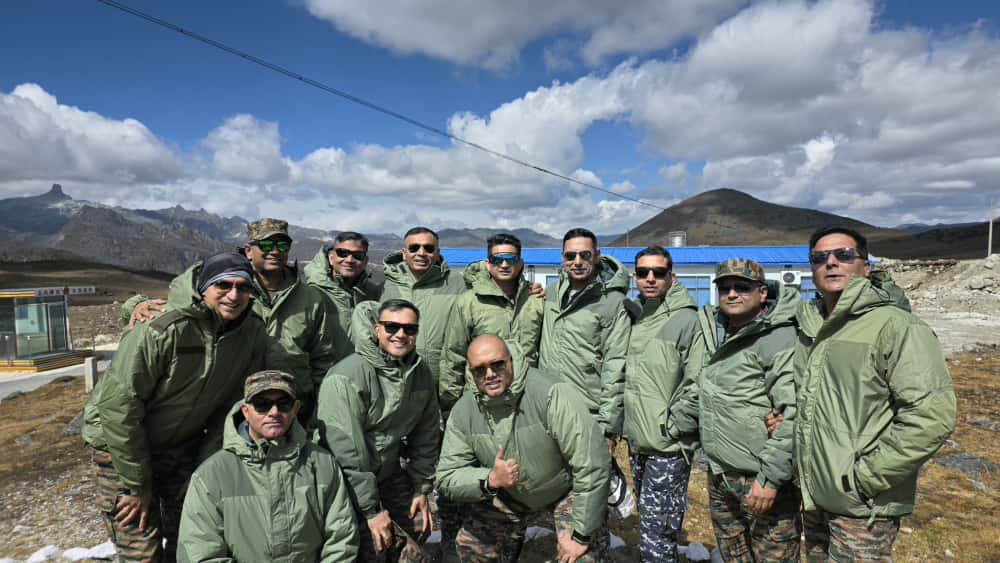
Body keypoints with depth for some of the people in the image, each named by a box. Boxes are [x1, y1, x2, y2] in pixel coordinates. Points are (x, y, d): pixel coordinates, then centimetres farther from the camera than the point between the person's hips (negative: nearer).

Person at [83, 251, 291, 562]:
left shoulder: (253, 333, -11)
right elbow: (118, 405, -23)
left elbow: (231, 404, -2)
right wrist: (138, 485, -16)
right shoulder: (162, 332, -27)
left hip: (183, 447, 5)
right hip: (122, 444, -4)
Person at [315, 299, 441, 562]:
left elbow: (426, 435, 6)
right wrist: (371, 510, -18)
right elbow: (346, 451, -22)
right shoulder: (347, 377, -24)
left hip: (391, 476, 6)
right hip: (346, 483, -6)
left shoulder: (421, 372, -3)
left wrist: (422, 488, 5)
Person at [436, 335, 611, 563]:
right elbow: (446, 477, -10)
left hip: (566, 488, -4)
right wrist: (490, 480, -30)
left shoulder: (552, 393, -33)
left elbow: (593, 464, -30)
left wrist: (581, 535, -23)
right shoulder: (463, 412, -15)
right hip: (505, 495, 4)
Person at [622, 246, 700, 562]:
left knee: (656, 537, -2)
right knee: (649, 525, 21)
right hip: (638, 442, 7)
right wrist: (625, 426, 12)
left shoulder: (687, 320, -11)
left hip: (668, 446, -7)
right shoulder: (636, 317, 10)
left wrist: (673, 427, -14)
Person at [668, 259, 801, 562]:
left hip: (764, 480, -8)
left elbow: (792, 416, -22)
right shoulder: (713, 335, 9)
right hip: (719, 477, 8)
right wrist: (669, 427, 13)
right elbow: (698, 394, 19)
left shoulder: (781, 338, -17)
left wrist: (770, 478, -22)